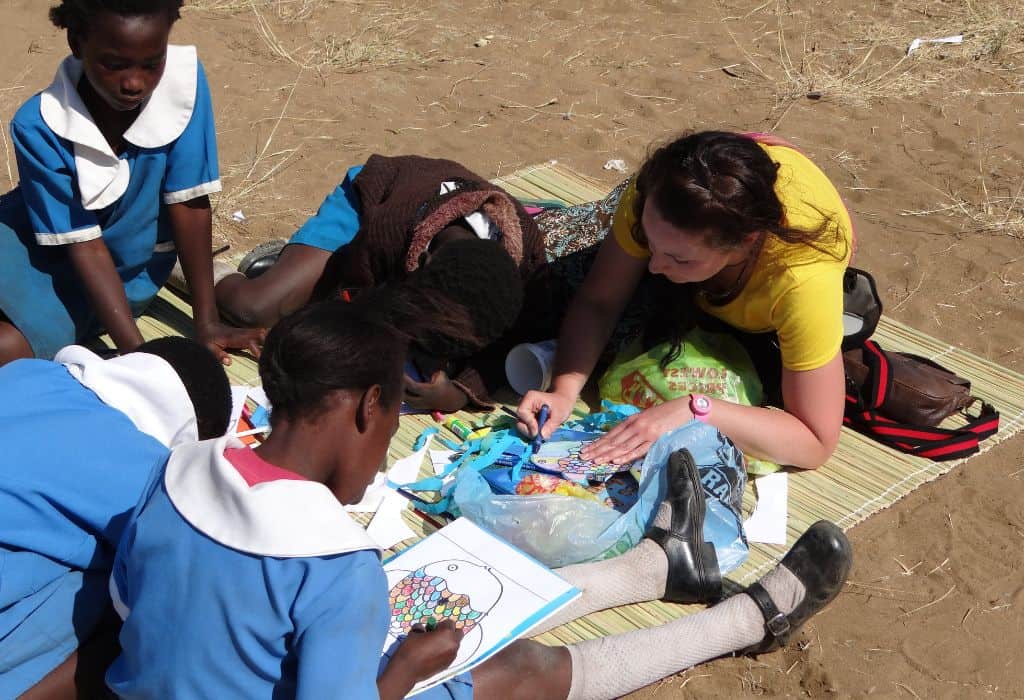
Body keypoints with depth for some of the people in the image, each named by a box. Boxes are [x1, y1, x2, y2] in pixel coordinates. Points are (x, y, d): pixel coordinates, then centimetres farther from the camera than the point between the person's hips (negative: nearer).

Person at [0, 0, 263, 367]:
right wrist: (137, 351, -31)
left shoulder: (183, 79, -22)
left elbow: (189, 204, -16)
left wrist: (207, 321, -15)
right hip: (40, 255, 0)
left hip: (128, 272, 0)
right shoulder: (39, 127, -24)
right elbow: (86, 246, -23)